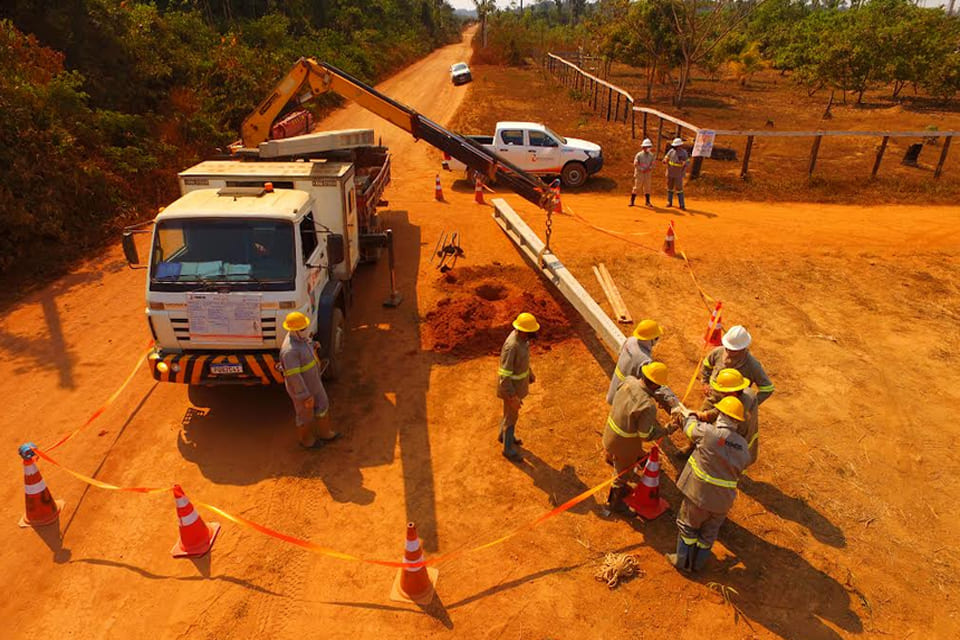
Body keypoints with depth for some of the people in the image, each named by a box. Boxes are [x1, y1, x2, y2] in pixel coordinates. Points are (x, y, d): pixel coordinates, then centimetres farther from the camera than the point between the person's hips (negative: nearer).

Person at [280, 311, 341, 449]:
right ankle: (306, 440, 46)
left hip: (313, 381, 8)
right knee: (306, 415, 18)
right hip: (300, 387, -8)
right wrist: (306, 396, -24)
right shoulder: (290, 350, -38)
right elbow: (294, 377, -32)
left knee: (322, 406, 25)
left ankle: (324, 433, 50)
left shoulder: (300, 336, -9)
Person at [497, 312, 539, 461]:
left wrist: (530, 372, 23)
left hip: (517, 379, 9)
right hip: (511, 384, -8)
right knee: (511, 415, 11)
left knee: (511, 410, 28)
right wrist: (513, 397, -27)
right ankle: (508, 449, 33)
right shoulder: (511, 346, -39)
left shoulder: (521, 336, -11)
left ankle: (504, 435, 53)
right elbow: (504, 374, -32)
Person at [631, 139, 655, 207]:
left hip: (647, 174, 4)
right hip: (639, 173, -4)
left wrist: (649, 168, -15)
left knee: (647, 187, 6)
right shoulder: (639, 155, -8)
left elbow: (652, 164, 5)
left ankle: (648, 202, 13)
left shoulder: (651, 155, 5)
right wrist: (642, 170, -18)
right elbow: (635, 164, -14)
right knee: (636, 187, -2)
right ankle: (632, 201, 5)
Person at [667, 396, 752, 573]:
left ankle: (683, 561, 34)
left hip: (699, 495, -4)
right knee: (709, 533, 24)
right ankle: (698, 563, 41)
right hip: (723, 501, 4)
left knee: (688, 527, 20)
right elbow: (742, 466, 6)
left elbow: (689, 426, -4)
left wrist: (693, 416, 17)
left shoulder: (707, 432, -23)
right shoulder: (743, 445, -6)